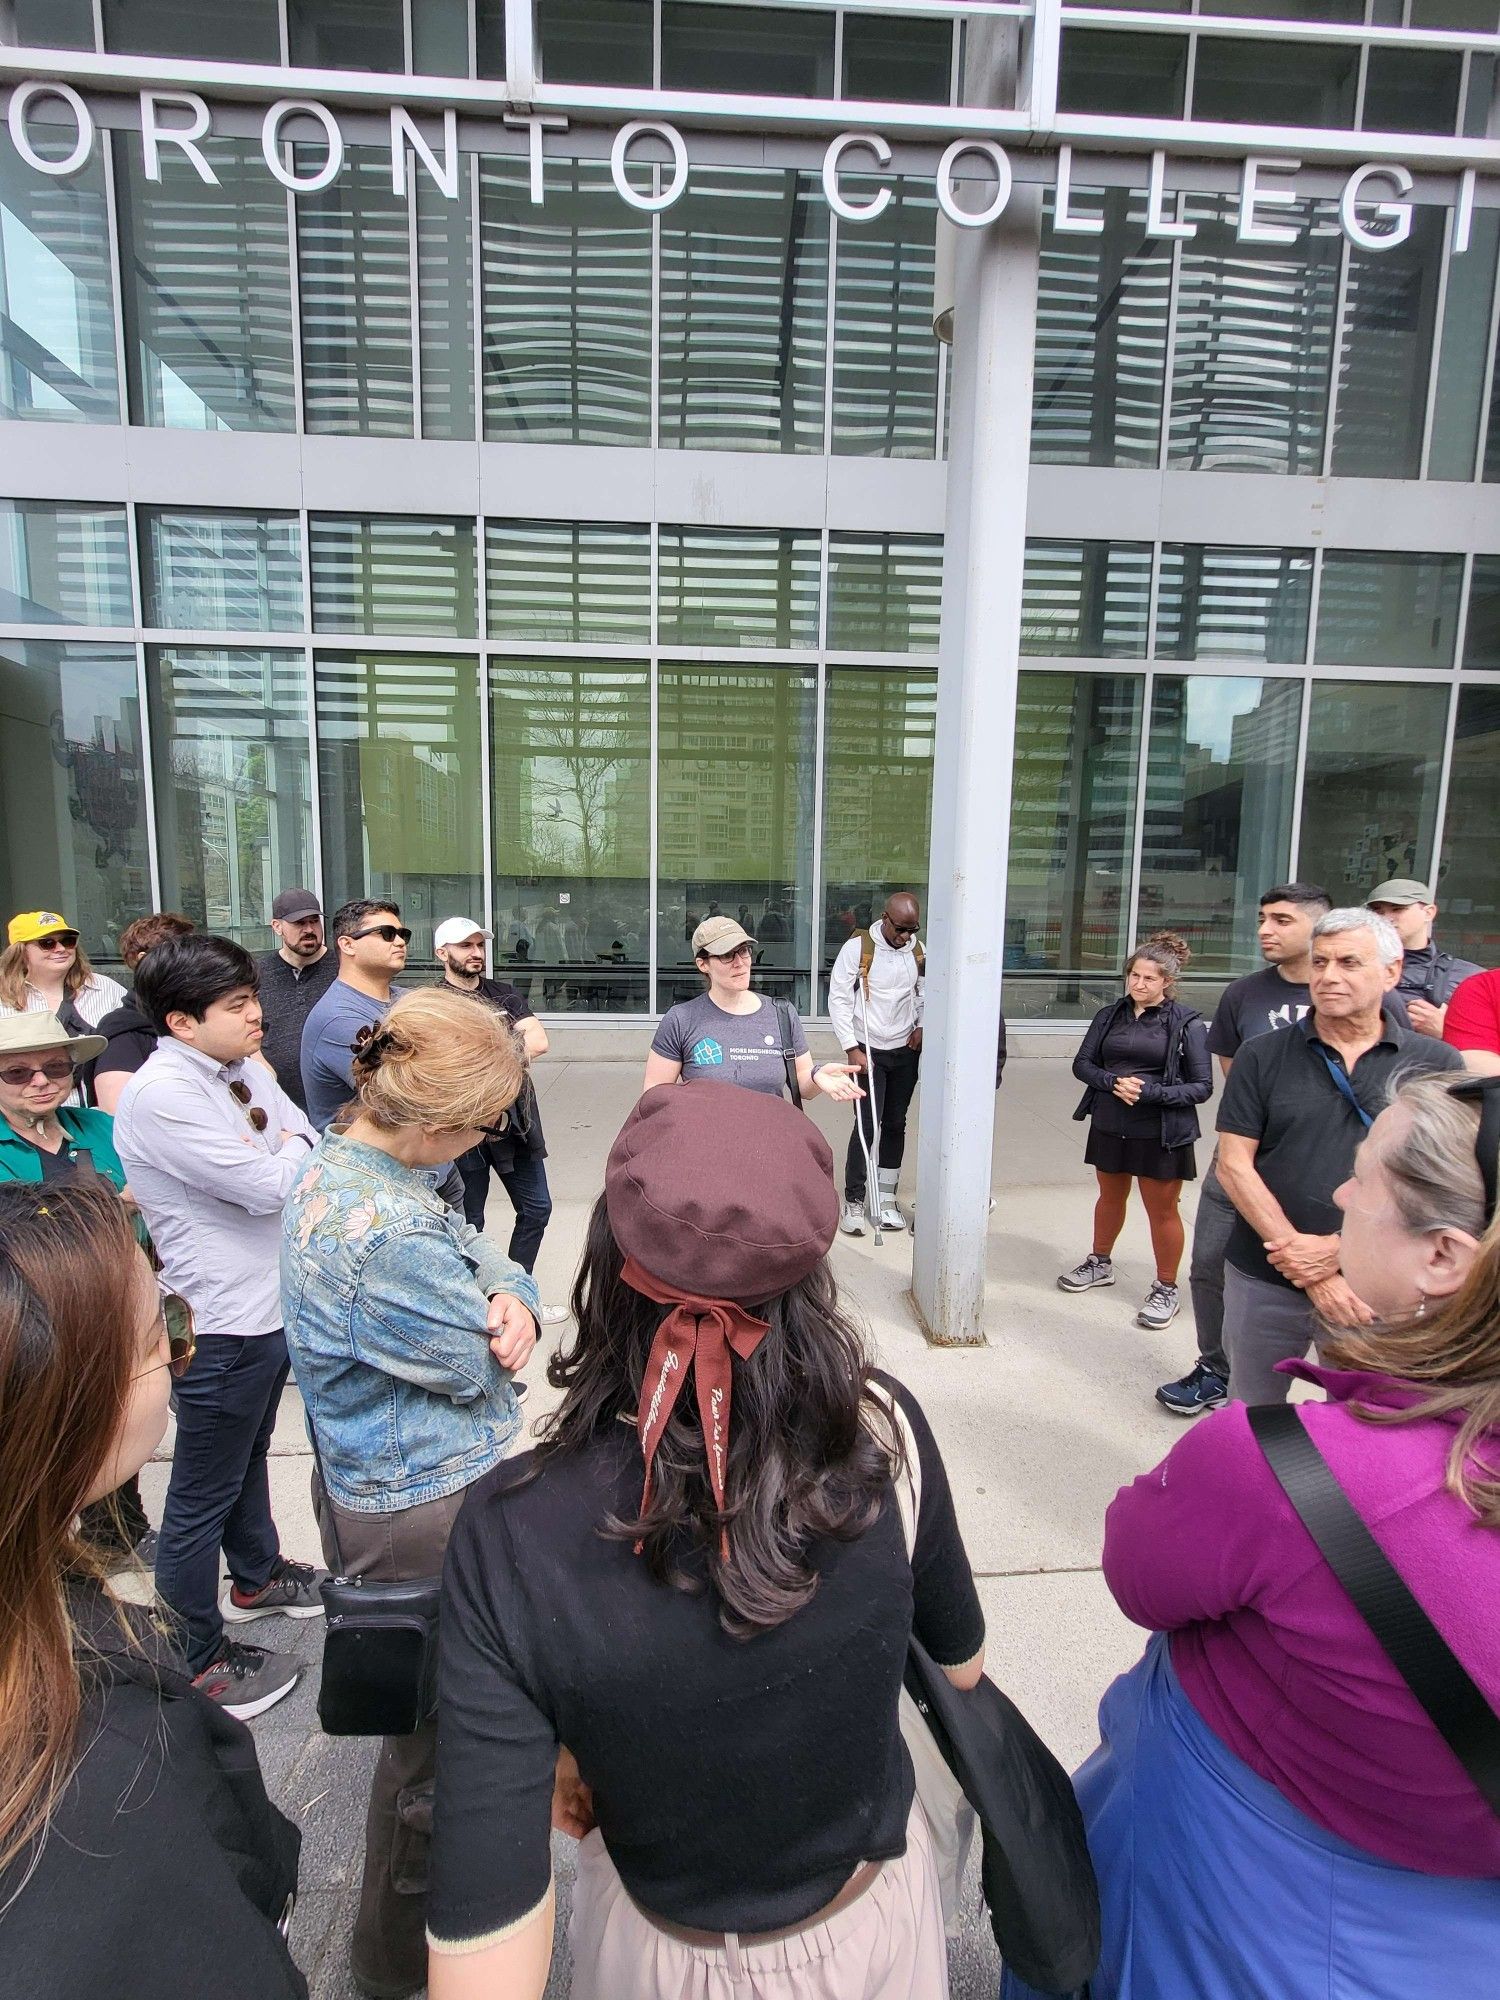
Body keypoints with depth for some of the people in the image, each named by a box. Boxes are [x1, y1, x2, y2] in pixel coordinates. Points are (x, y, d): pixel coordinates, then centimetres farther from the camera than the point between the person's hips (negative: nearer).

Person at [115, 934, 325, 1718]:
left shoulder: (244, 1070, 2)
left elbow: (311, 1149, 5)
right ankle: (194, 1661, 28)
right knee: (202, 1497, 10)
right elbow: (268, 1187, -26)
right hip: (220, 1322, -8)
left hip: (270, 1302, 8)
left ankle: (256, 1578, 49)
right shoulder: (159, 1096, -24)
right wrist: (289, 1151, -7)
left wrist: (275, 1157, -14)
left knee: (247, 1456, 28)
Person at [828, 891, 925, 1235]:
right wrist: (852, 1049, -15)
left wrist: (921, 1026, 0)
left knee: (895, 1125, 10)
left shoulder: (918, 950, 1)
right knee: (866, 1126, -6)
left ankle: (886, 1199, 21)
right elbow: (838, 999, -12)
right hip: (869, 1050, -5)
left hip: (906, 1051, 5)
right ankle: (853, 1202, 7)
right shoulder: (857, 947, -13)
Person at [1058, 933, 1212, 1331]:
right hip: (1109, 1125, 4)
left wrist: (1149, 1092, -23)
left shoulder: (1186, 1023, -10)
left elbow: (1202, 1087, -11)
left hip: (1161, 1132, -4)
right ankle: (1100, 1263, 41)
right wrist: (1114, 1082, -16)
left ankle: (1166, 1288, 25)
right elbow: (1082, 1064, 3)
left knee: (1162, 1210, 7)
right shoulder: (1110, 1014, 2)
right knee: (1110, 1197, 21)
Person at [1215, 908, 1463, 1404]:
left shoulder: (1437, 1064, -1)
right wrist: (1304, 1262, -13)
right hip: (1263, 1283, 1)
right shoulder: (1262, 1057, -1)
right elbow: (1234, 1165, -5)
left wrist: (1339, 1250, -15)